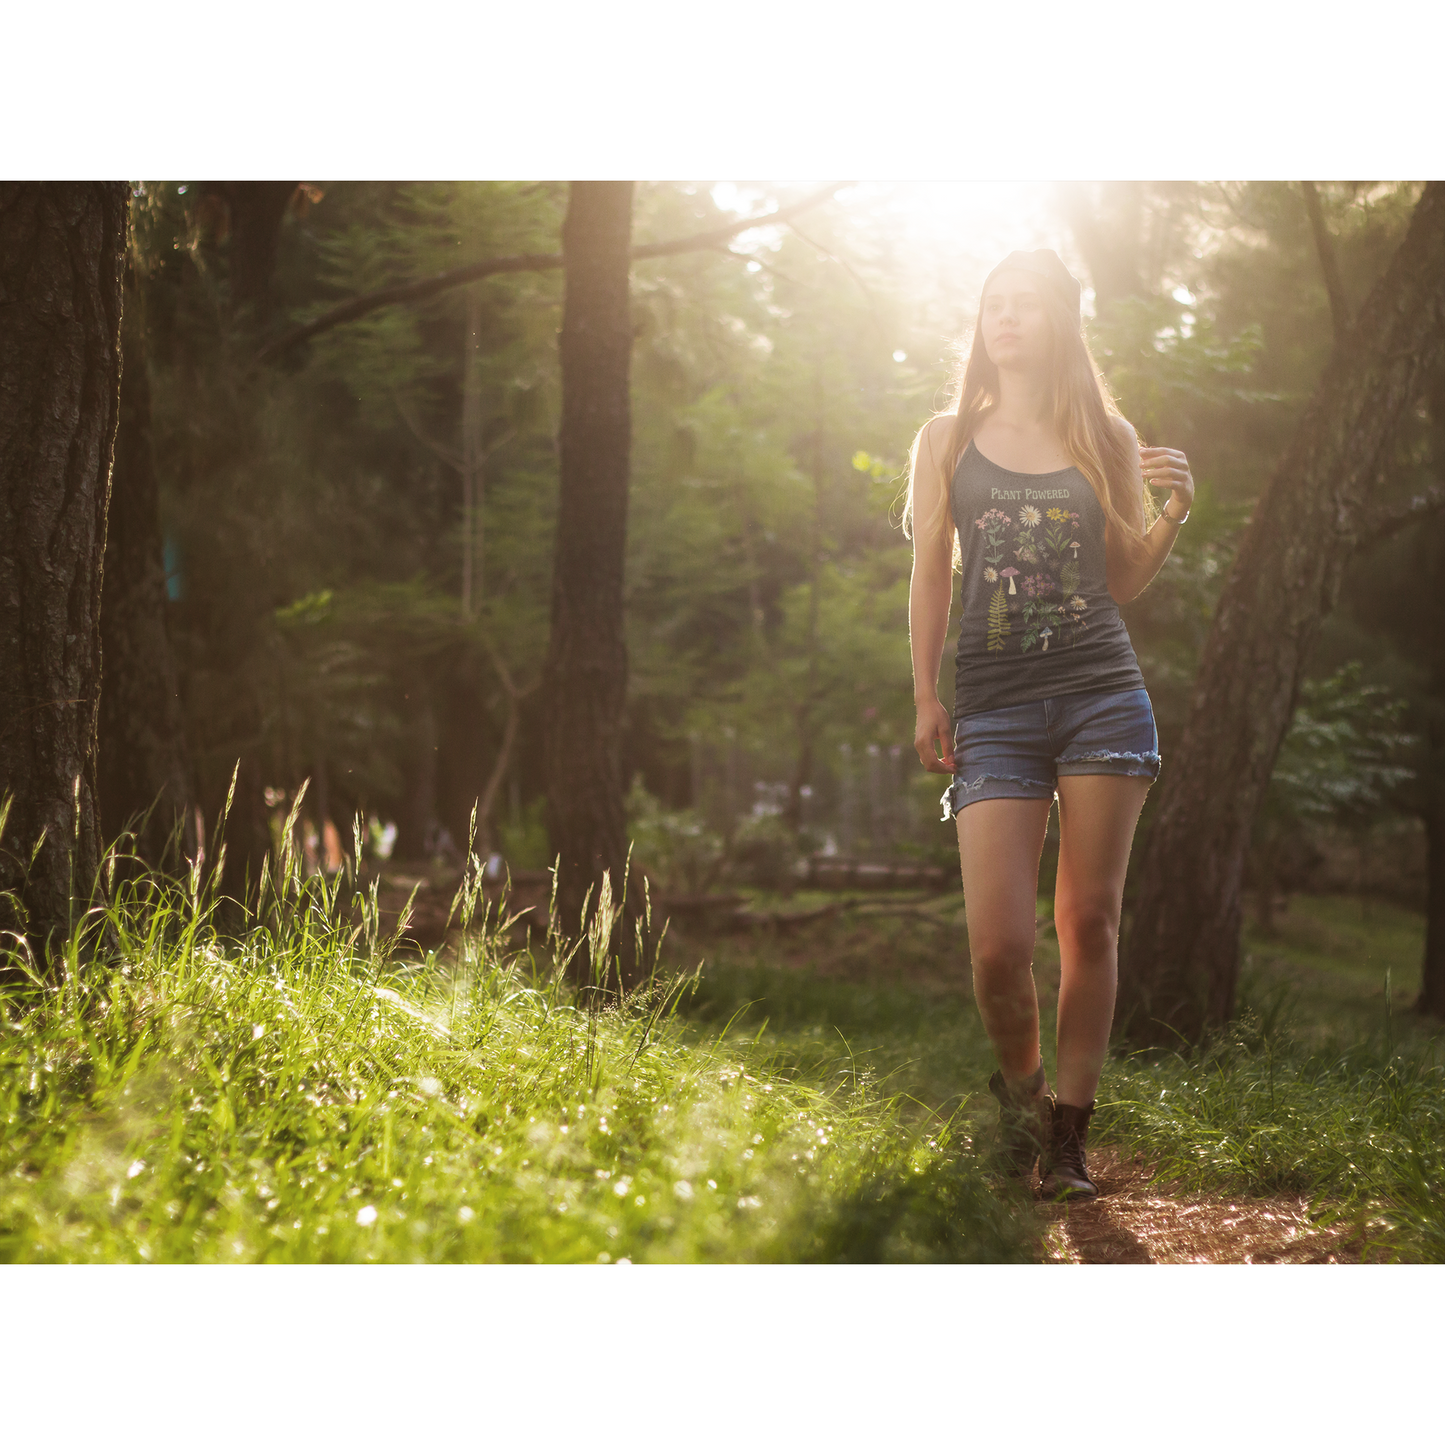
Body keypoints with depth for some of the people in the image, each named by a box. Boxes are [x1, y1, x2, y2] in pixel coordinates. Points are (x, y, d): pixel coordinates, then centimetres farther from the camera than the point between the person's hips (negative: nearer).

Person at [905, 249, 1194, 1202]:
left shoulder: (1107, 438, 11)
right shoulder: (949, 440, 11)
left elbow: (1126, 581, 14)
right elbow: (930, 575, 11)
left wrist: (1176, 512, -3)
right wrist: (925, 699, 3)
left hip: (1102, 694, 1)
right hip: (994, 709, -1)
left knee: (1090, 923, 0)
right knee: (999, 946, -10)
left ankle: (1068, 1132, 10)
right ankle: (1019, 1085, 20)